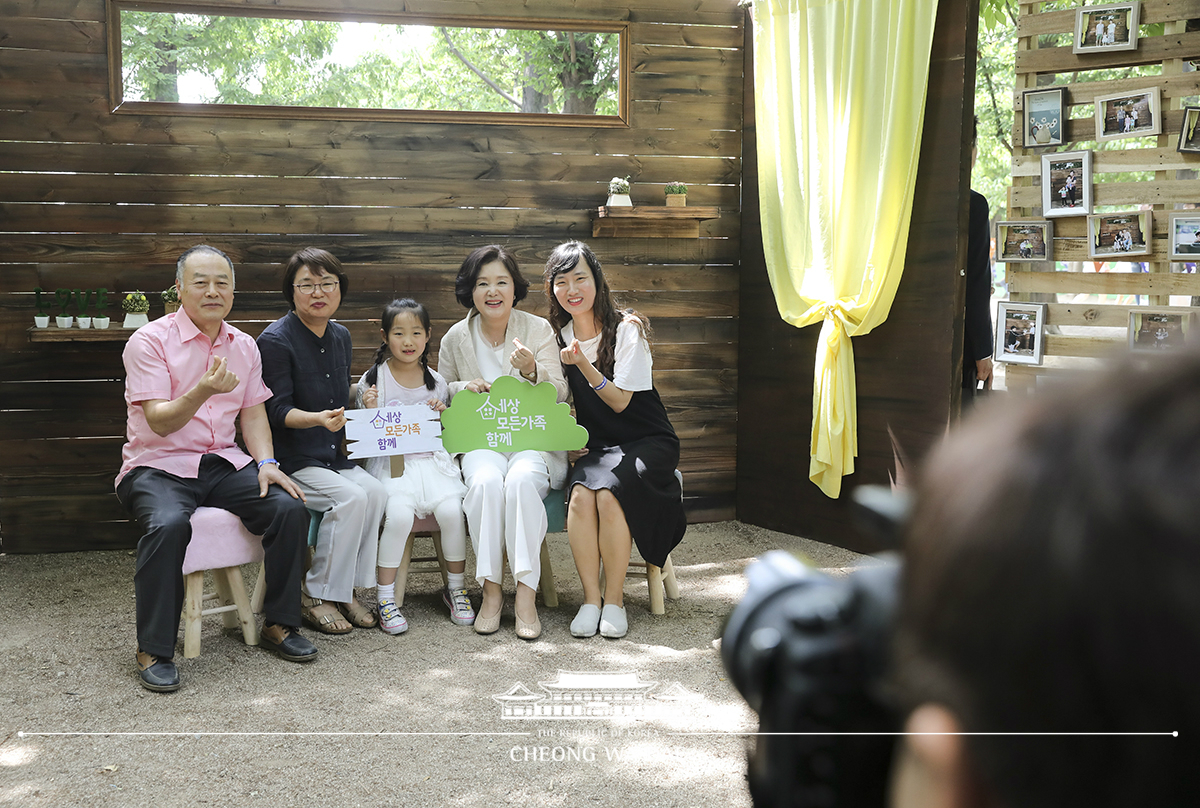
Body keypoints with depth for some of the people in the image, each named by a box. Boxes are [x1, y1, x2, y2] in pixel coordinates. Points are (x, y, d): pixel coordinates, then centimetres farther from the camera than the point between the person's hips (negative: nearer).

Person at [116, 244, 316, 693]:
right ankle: (153, 651, -21)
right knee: (169, 523, -35)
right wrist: (203, 391, -33)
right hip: (159, 466, -5)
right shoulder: (150, 341, -7)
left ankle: (278, 624, -3)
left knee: (289, 508, -19)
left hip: (224, 463, 5)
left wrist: (266, 462, -6)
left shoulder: (244, 346, 11)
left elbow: (254, 413, 12)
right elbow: (160, 421, -15)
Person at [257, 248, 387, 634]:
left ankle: (345, 590, -7)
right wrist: (318, 419, -31)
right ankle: (315, 595, -11)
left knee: (375, 491, -19)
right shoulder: (276, 340, -11)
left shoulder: (340, 336, 12)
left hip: (332, 456, 7)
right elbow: (278, 411, -14)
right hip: (290, 460, -7)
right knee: (351, 497, -26)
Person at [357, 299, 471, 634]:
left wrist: (444, 416, -1)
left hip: (431, 459, 3)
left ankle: (456, 587, -2)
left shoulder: (436, 382, 11)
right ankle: (385, 598, -14)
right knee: (399, 515, -30)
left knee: (451, 510, -23)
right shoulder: (373, 380, 2)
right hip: (390, 461, -3)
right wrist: (370, 411, -16)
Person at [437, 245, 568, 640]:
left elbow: (559, 396, -2)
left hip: (534, 440, -1)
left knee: (521, 479, -35)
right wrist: (464, 388, -4)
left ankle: (526, 594, -32)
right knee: (486, 481, -34)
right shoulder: (456, 337, 8)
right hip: (480, 443, 1)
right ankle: (491, 589, -25)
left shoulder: (539, 330, 3)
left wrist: (532, 371, -22)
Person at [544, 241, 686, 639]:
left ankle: (615, 599, -17)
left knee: (609, 492, -32)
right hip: (597, 445, 4)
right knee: (580, 494, -29)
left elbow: (620, 401, -13)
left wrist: (583, 364, -25)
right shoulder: (560, 336, 7)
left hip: (647, 442, -4)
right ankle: (590, 597, -18)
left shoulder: (626, 329, -8)